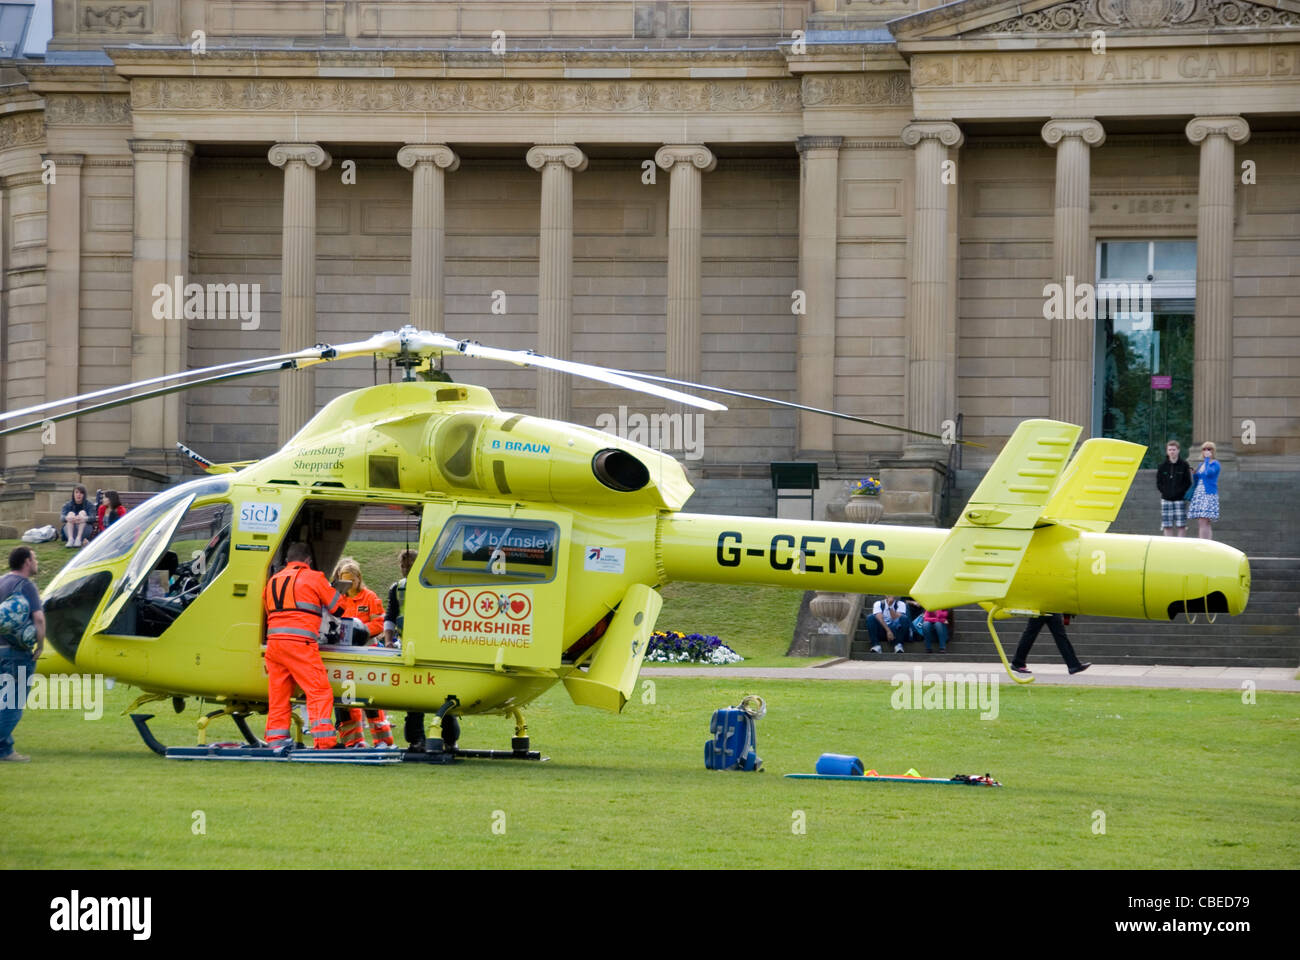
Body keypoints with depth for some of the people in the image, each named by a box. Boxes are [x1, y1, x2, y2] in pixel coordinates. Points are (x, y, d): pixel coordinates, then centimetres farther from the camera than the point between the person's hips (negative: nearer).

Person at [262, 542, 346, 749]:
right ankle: (325, 741, -17)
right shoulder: (313, 577, 4)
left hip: (274, 641, 6)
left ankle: (275, 741, 6)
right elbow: (338, 608, 11)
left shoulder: (272, 581, 21)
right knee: (319, 692, -7)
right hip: (299, 642, -6)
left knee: (277, 697, 9)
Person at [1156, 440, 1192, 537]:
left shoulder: (1184, 465, 2)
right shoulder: (1162, 465, 6)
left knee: (1181, 526, -5)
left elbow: (1188, 483, 3)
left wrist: (1179, 492, -9)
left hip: (1180, 499, -1)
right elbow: (1158, 483, 8)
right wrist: (1165, 492, -6)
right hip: (1166, 499, 1)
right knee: (1167, 526, -1)